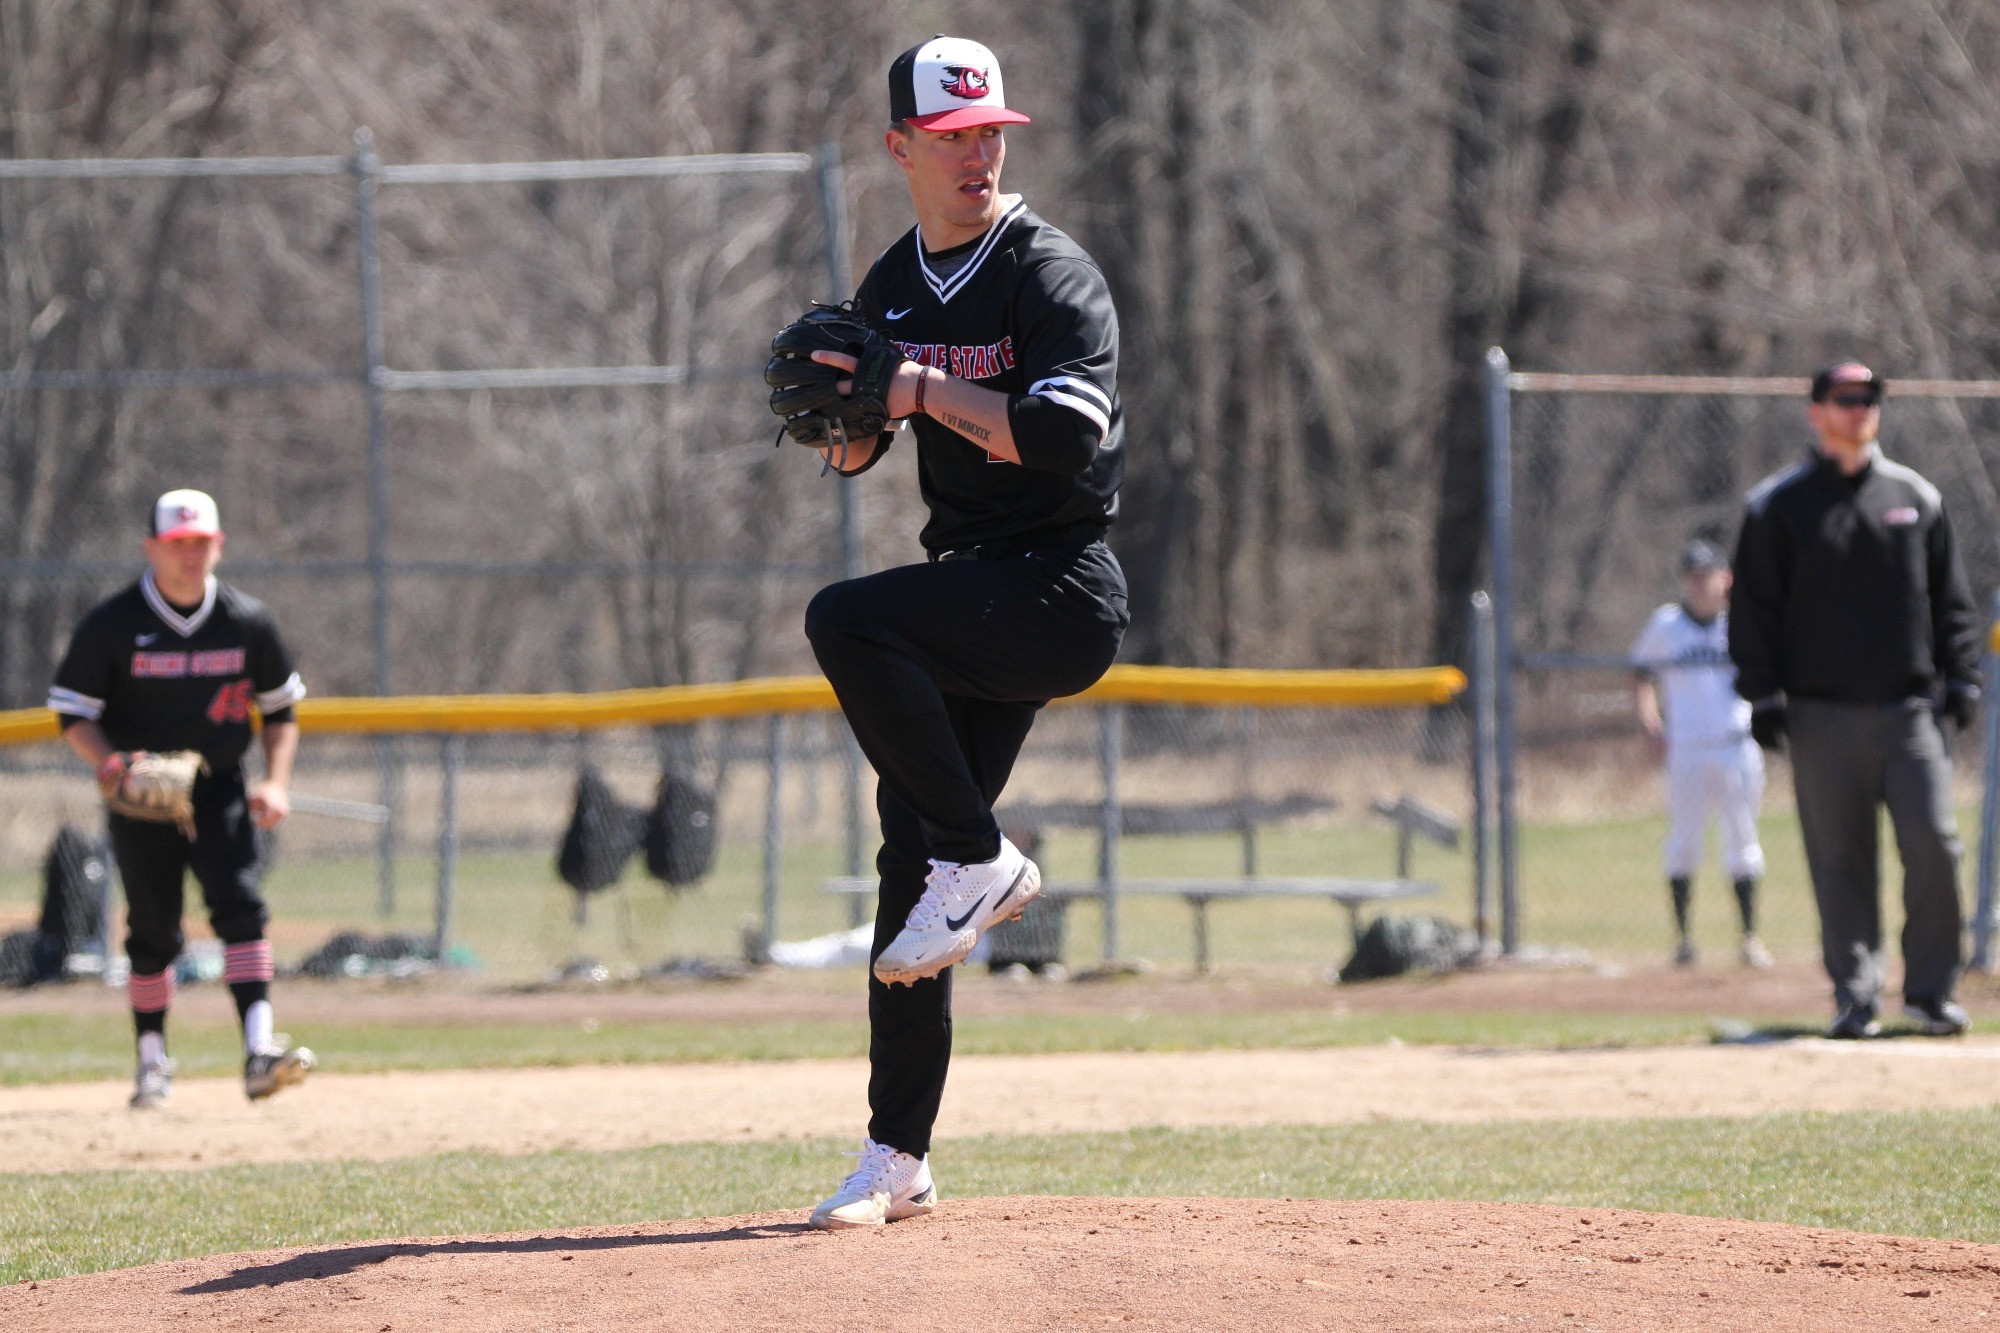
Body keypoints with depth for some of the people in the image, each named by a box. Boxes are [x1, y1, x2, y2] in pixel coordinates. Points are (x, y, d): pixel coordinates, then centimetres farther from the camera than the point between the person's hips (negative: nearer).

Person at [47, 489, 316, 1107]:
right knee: (153, 932, 4)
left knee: (240, 904, -18)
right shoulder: (112, 624, -7)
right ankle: (152, 1061, 23)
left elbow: (280, 706, 12)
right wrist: (108, 762, -22)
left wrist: (276, 783, -2)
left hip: (218, 789, 1)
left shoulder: (247, 621, 0)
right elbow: (72, 709, -3)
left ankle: (260, 1053, -28)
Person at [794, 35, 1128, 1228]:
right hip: (972, 595, 7)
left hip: (1064, 592, -7)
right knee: (910, 860, 3)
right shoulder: (896, 288, 12)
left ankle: (981, 860, -15)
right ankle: (899, 1161, 7)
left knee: (849, 621, -30)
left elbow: (1067, 435, -24)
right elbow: (856, 451, 19)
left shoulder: (1051, 275, -10)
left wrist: (924, 388, -22)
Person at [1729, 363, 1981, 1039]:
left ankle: (1931, 990, 1)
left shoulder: (1916, 496, 13)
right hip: (1823, 713, -1)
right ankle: (1855, 995, 5)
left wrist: (1960, 678, 6)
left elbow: (1950, 598, 16)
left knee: (1933, 844, -8)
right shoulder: (1778, 506, 5)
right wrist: (1763, 695, -4)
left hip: (1909, 709, 1)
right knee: (1840, 860, -1)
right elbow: (1753, 607, 4)